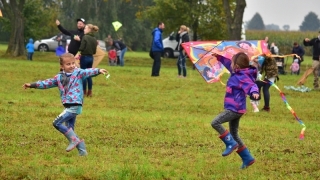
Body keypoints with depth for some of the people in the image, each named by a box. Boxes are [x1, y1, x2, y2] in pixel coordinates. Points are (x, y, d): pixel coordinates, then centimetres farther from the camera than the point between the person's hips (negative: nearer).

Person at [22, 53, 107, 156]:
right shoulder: (59, 77, 14)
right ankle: (82, 151, 13)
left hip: (75, 106, -8)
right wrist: (32, 85, 19)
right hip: (68, 106, 8)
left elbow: (88, 72, -17)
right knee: (69, 131, 9)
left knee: (57, 123, -14)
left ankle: (74, 140, -6)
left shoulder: (78, 73, -2)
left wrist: (98, 71, -35)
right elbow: (47, 83, 20)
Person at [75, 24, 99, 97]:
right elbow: (94, 51, 8)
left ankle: (84, 92, 4)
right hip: (91, 57, 6)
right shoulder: (94, 39, 6)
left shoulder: (85, 37, -14)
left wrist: (78, 54, -1)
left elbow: (81, 48, -16)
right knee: (89, 75, 13)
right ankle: (90, 92, 15)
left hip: (84, 57, -6)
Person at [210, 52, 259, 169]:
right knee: (234, 134, 14)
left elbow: (251, 85, -36)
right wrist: (219, 57, 34)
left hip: (235, 109, -10)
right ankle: (247, 158, 16)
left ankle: (231, 143, -13)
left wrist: (254, 92, -56)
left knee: (215, 123, -19)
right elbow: (228, 64, 28)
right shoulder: (236, 73, 9)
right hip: (234, 108, 10)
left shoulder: (243, 77, -19)